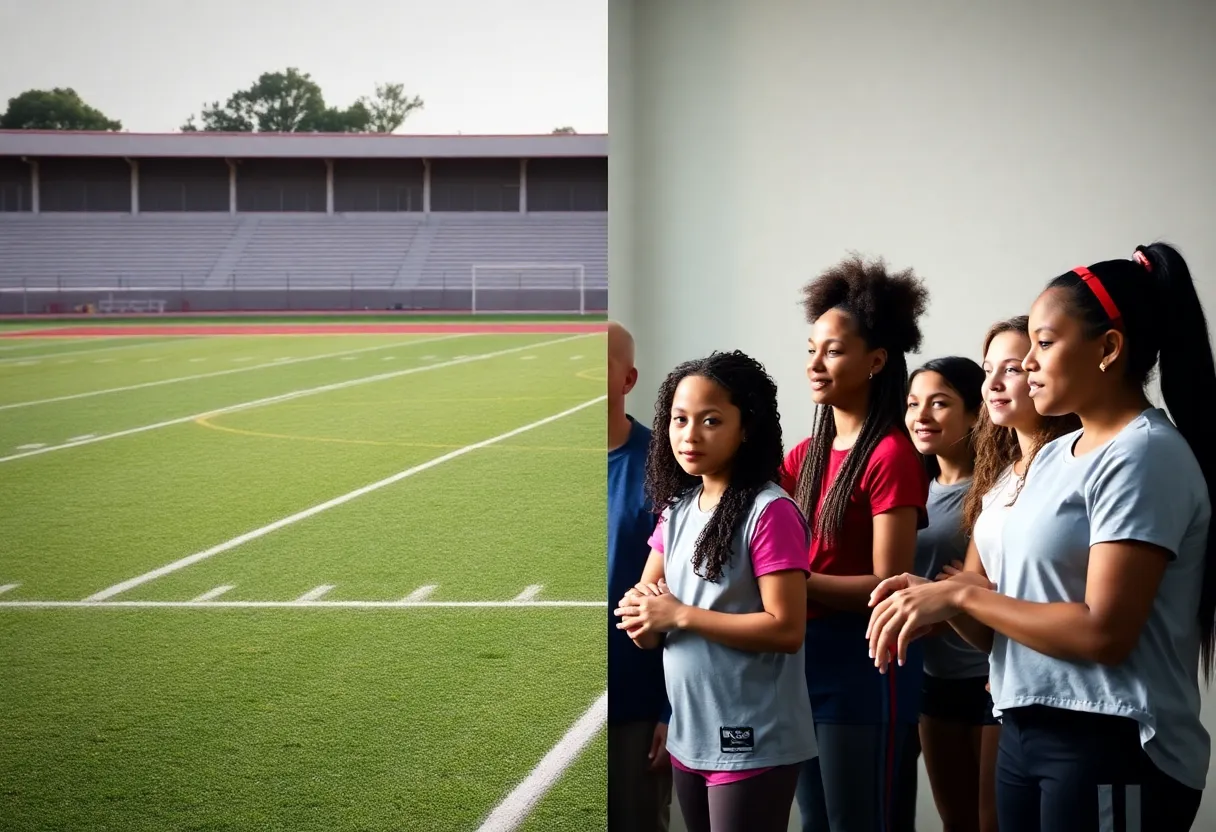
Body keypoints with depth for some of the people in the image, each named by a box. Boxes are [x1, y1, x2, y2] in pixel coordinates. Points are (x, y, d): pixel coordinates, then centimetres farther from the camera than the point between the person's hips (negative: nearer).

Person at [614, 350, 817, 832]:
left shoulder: (769, 512, -15)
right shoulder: (676, 510, 9)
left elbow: (786, 629, -20)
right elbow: (645, 619, 12)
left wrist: (680, 615, -17)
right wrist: (642, 617, -12)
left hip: (752, 743, -8)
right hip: (689, 737, 8)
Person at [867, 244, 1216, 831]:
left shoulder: (1144, 455, -13)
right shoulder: (1053, 457, 14)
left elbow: (1104, 633, -20)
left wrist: (960, 596, -13)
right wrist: (934, 598, -3)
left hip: (1110, 747, -8)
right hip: (1026, 732, 8)